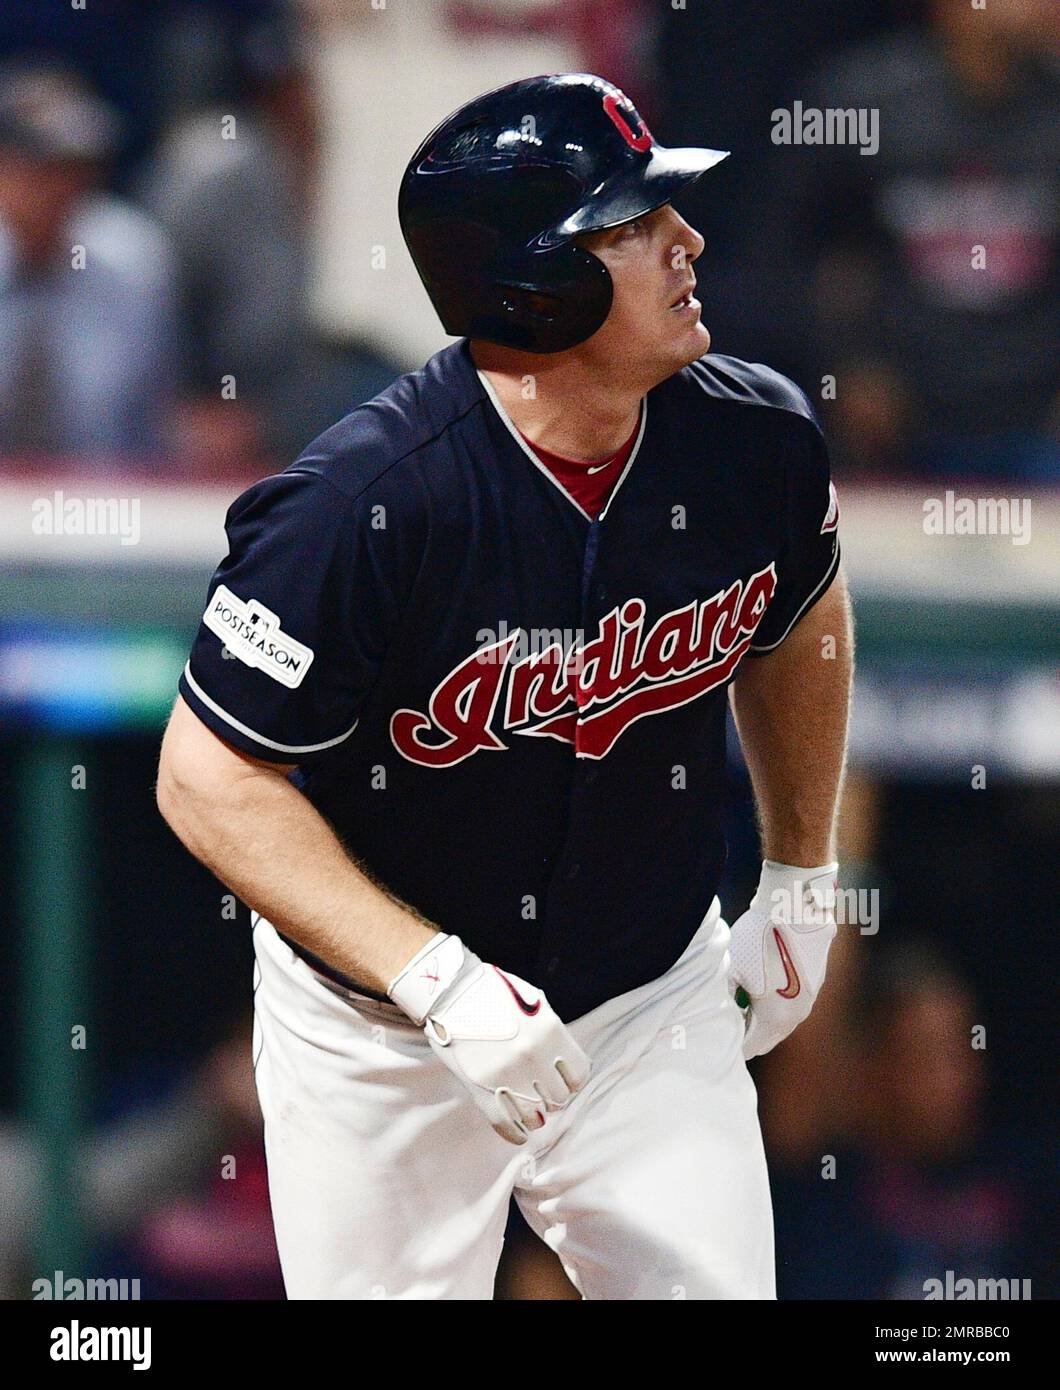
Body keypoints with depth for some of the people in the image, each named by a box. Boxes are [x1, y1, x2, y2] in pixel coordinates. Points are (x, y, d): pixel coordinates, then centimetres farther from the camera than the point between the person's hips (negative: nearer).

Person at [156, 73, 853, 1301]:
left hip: (658, 1007, 4)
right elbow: (209, 780, -23)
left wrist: (800, 880, 18)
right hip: (381, 1042, -4)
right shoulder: (363, 505, -28)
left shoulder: (754, 441, -11)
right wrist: (440, 978, -30)